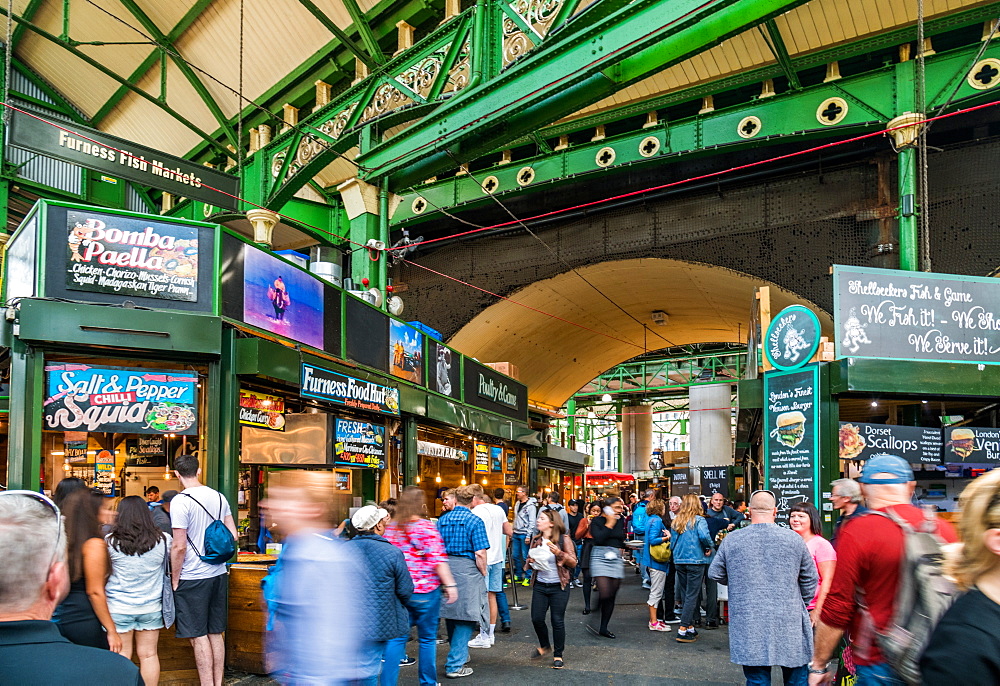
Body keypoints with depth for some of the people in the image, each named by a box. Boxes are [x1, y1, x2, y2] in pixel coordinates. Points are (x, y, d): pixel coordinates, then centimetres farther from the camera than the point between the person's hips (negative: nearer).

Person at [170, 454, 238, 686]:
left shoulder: (181, 501, -14)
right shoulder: (218, 497, 6)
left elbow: (179, 546, -16)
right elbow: (232, 535, 8)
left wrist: (175, 580, -7)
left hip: (193, 578, -6)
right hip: (219, 574, 6)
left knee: (199, 636, 1)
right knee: (215, 633, 13)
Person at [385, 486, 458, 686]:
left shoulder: (391, 528, 4)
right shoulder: (426, 528, -12)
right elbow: (437, 560, -16)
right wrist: (450, 585, -13)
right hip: (425, 590, -4)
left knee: (397, 638, 10)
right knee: (427, 639, 10)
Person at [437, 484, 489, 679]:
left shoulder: (442, 520, 7)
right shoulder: (475, 521, -9)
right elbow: (480, 554, -14)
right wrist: (483, 573, 1)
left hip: (446, 567, 6)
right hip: (467, 569, -6)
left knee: (451, 613, 19)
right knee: (465, 618, 3)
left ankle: (458, 654, 38)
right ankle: (455, 665, 3)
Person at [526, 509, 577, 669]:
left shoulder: (564, 539, -7)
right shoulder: (536, 540, 8)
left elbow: (573, 563, -8)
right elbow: (529, 562, 20)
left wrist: (559, 553, -23)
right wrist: (530, 561, -3)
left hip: (558, 587, -4)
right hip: (540, 585, 4)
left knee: (557, 621, -1)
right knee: (536, 618, 2)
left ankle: (558, 655, 15)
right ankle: (544, 646, 29)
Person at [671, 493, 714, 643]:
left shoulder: (676, 521, 9)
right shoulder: (699, 520, -7)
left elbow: (672, 544, 10)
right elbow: (704, 536, -24)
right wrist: (710, 548, -8)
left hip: (679, 561, 6)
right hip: (696, 560, -6)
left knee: (685, 595, 14)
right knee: (692, 596, -2)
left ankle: (690, 628, 22)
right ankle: (682, 630, -6)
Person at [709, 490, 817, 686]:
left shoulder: (731, 540, -3)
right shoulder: (794, 539, -3)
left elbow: (715, 574, 8)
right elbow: (810, 579, 7)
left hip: (749, 626, 0)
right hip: (789, 625, 0)